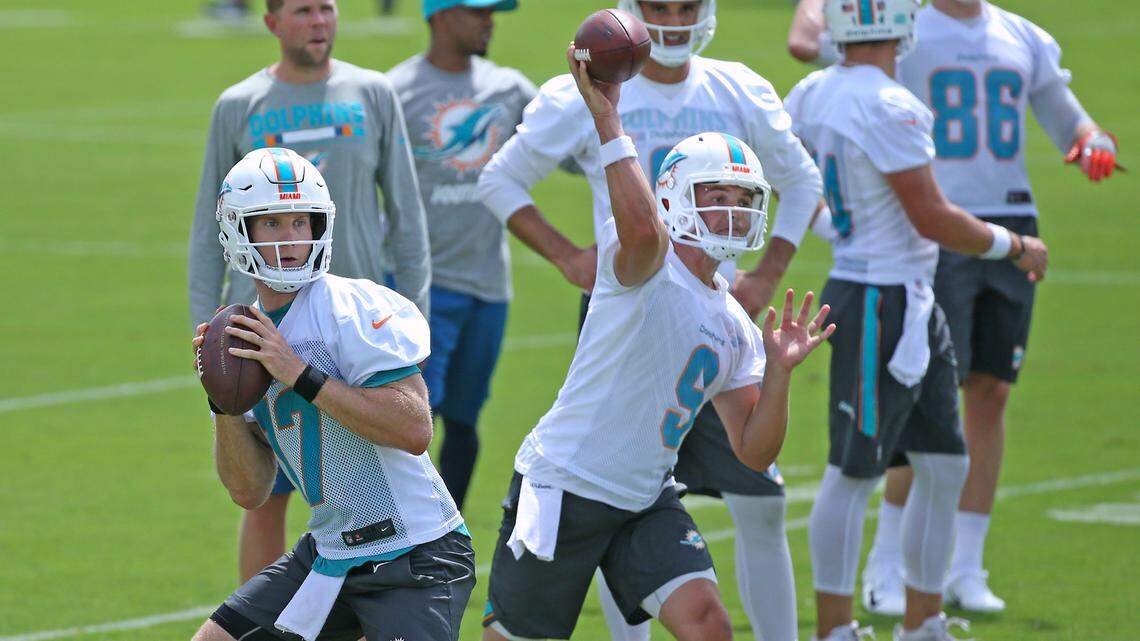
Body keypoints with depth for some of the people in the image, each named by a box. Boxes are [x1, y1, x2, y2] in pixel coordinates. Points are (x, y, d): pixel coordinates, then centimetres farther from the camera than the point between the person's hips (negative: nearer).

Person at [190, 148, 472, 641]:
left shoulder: (356, 309, -15)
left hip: (413, 559, -8)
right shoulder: (253, 334, 8)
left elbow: (415, 430, -26)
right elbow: (249, 492, 8)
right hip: (331, 555, 8)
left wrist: (300, 376, -24)